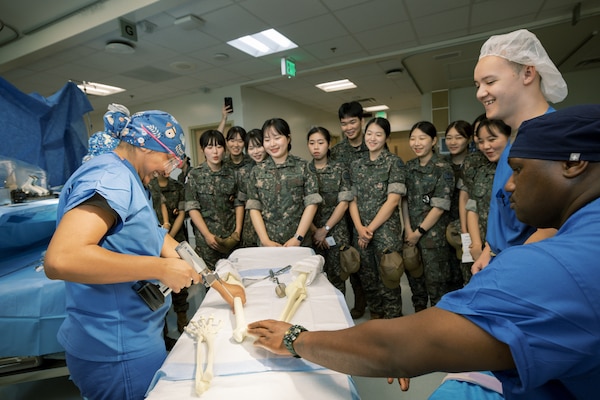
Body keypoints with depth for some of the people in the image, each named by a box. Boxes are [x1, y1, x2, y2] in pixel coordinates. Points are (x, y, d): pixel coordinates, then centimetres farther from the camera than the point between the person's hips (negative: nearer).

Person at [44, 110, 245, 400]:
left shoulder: (125, 181, 10)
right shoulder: (110, 177, -22)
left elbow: (160, 241, 9)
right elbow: (60, 259, -34)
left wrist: (220, 286, 6)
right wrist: (162, 269, -28)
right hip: (118, 349, -9)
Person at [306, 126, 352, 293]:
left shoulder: (340, 169, 1)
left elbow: (344, 203, -5)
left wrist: (325, 229, -9)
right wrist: (315, 231, -8)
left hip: (336, 232, -1)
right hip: (311, 233, 1)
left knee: (335, 277, 5)